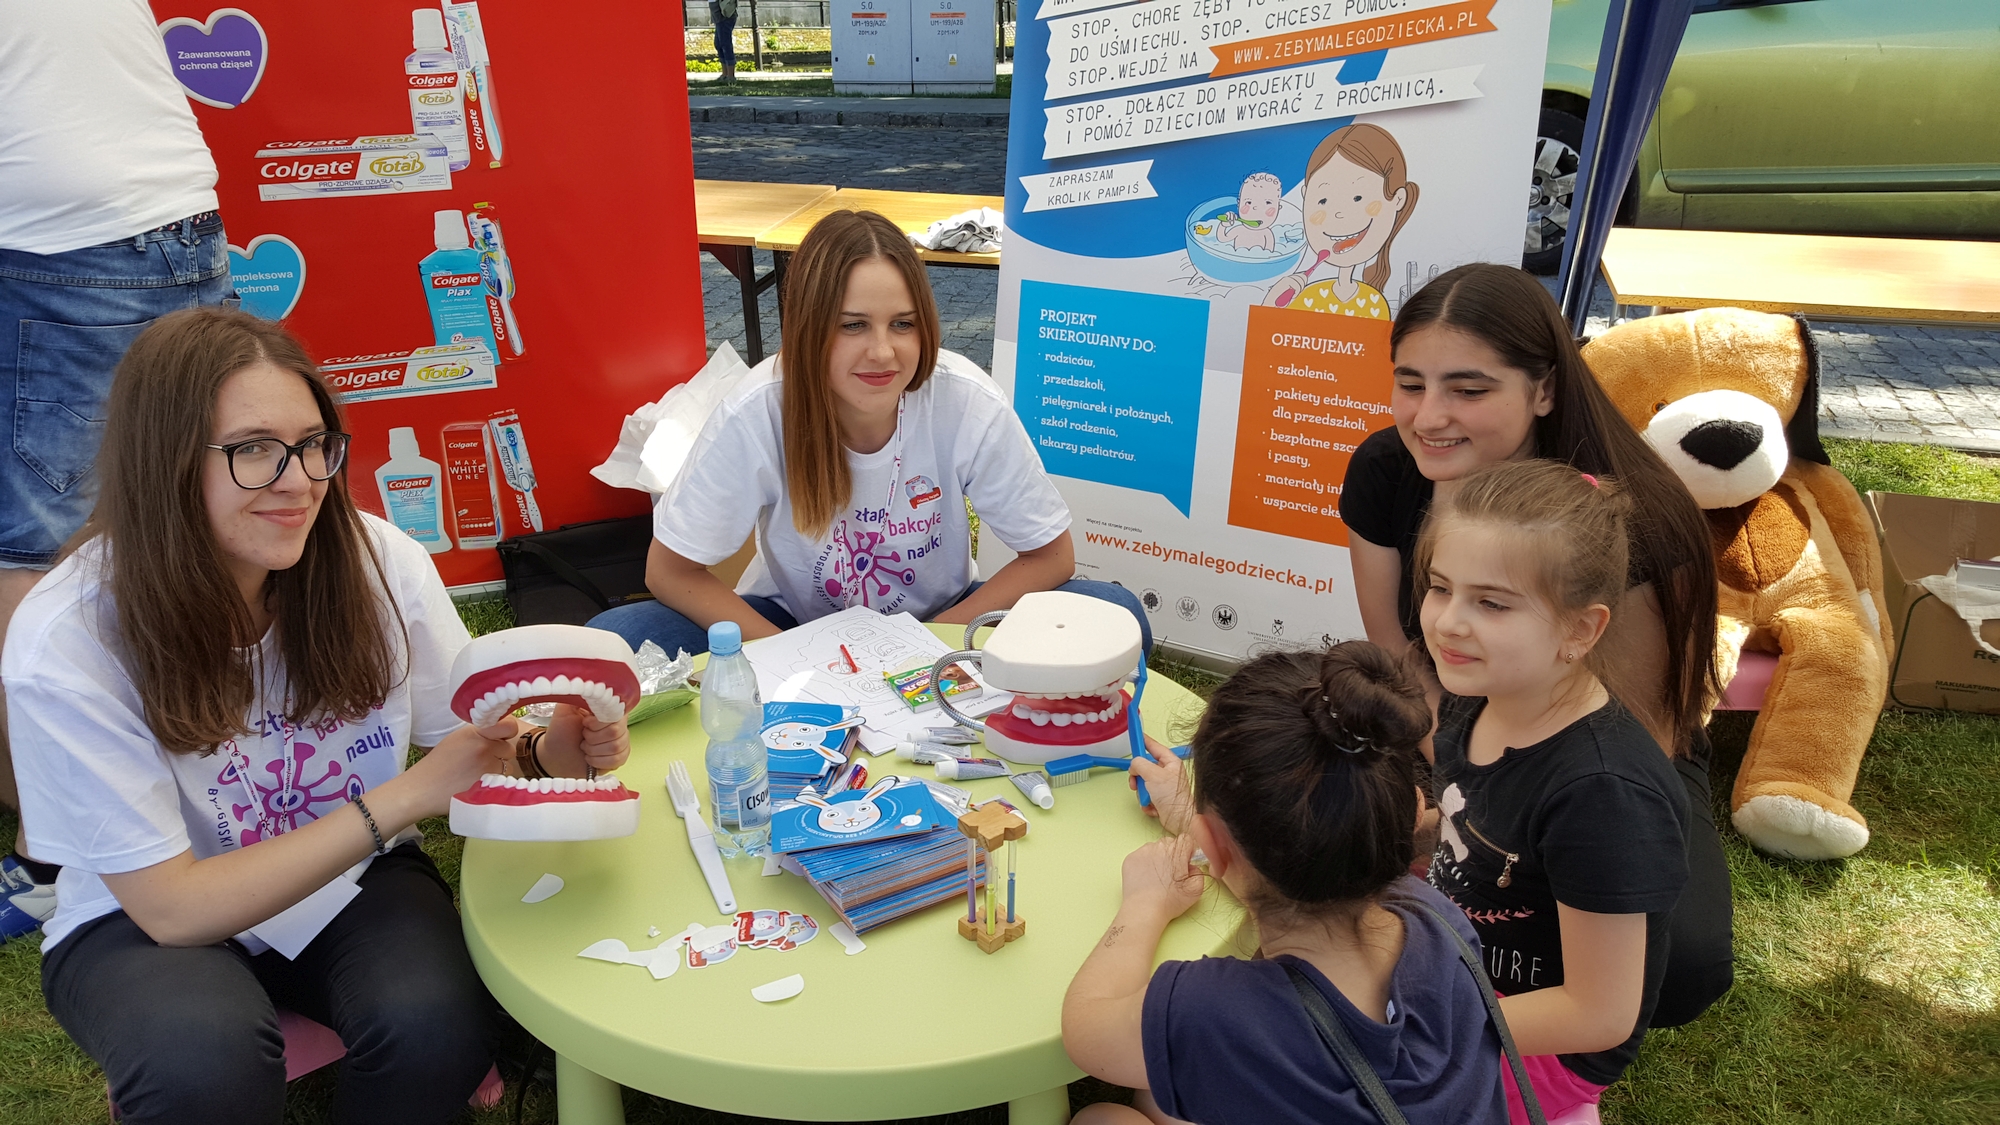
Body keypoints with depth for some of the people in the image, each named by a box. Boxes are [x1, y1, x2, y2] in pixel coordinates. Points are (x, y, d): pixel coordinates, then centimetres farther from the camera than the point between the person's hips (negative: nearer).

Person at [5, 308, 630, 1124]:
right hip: (143, 922, -1)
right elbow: (170, 906, -22)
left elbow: (461, 746, -4)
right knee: (207, 1059, -32)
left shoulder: (378, 561, -18)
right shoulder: (66, 643, -23)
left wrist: (548, 753, -28)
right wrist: (407, 796, -30)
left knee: (437, 1025, -28)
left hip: (350, 879, 2)